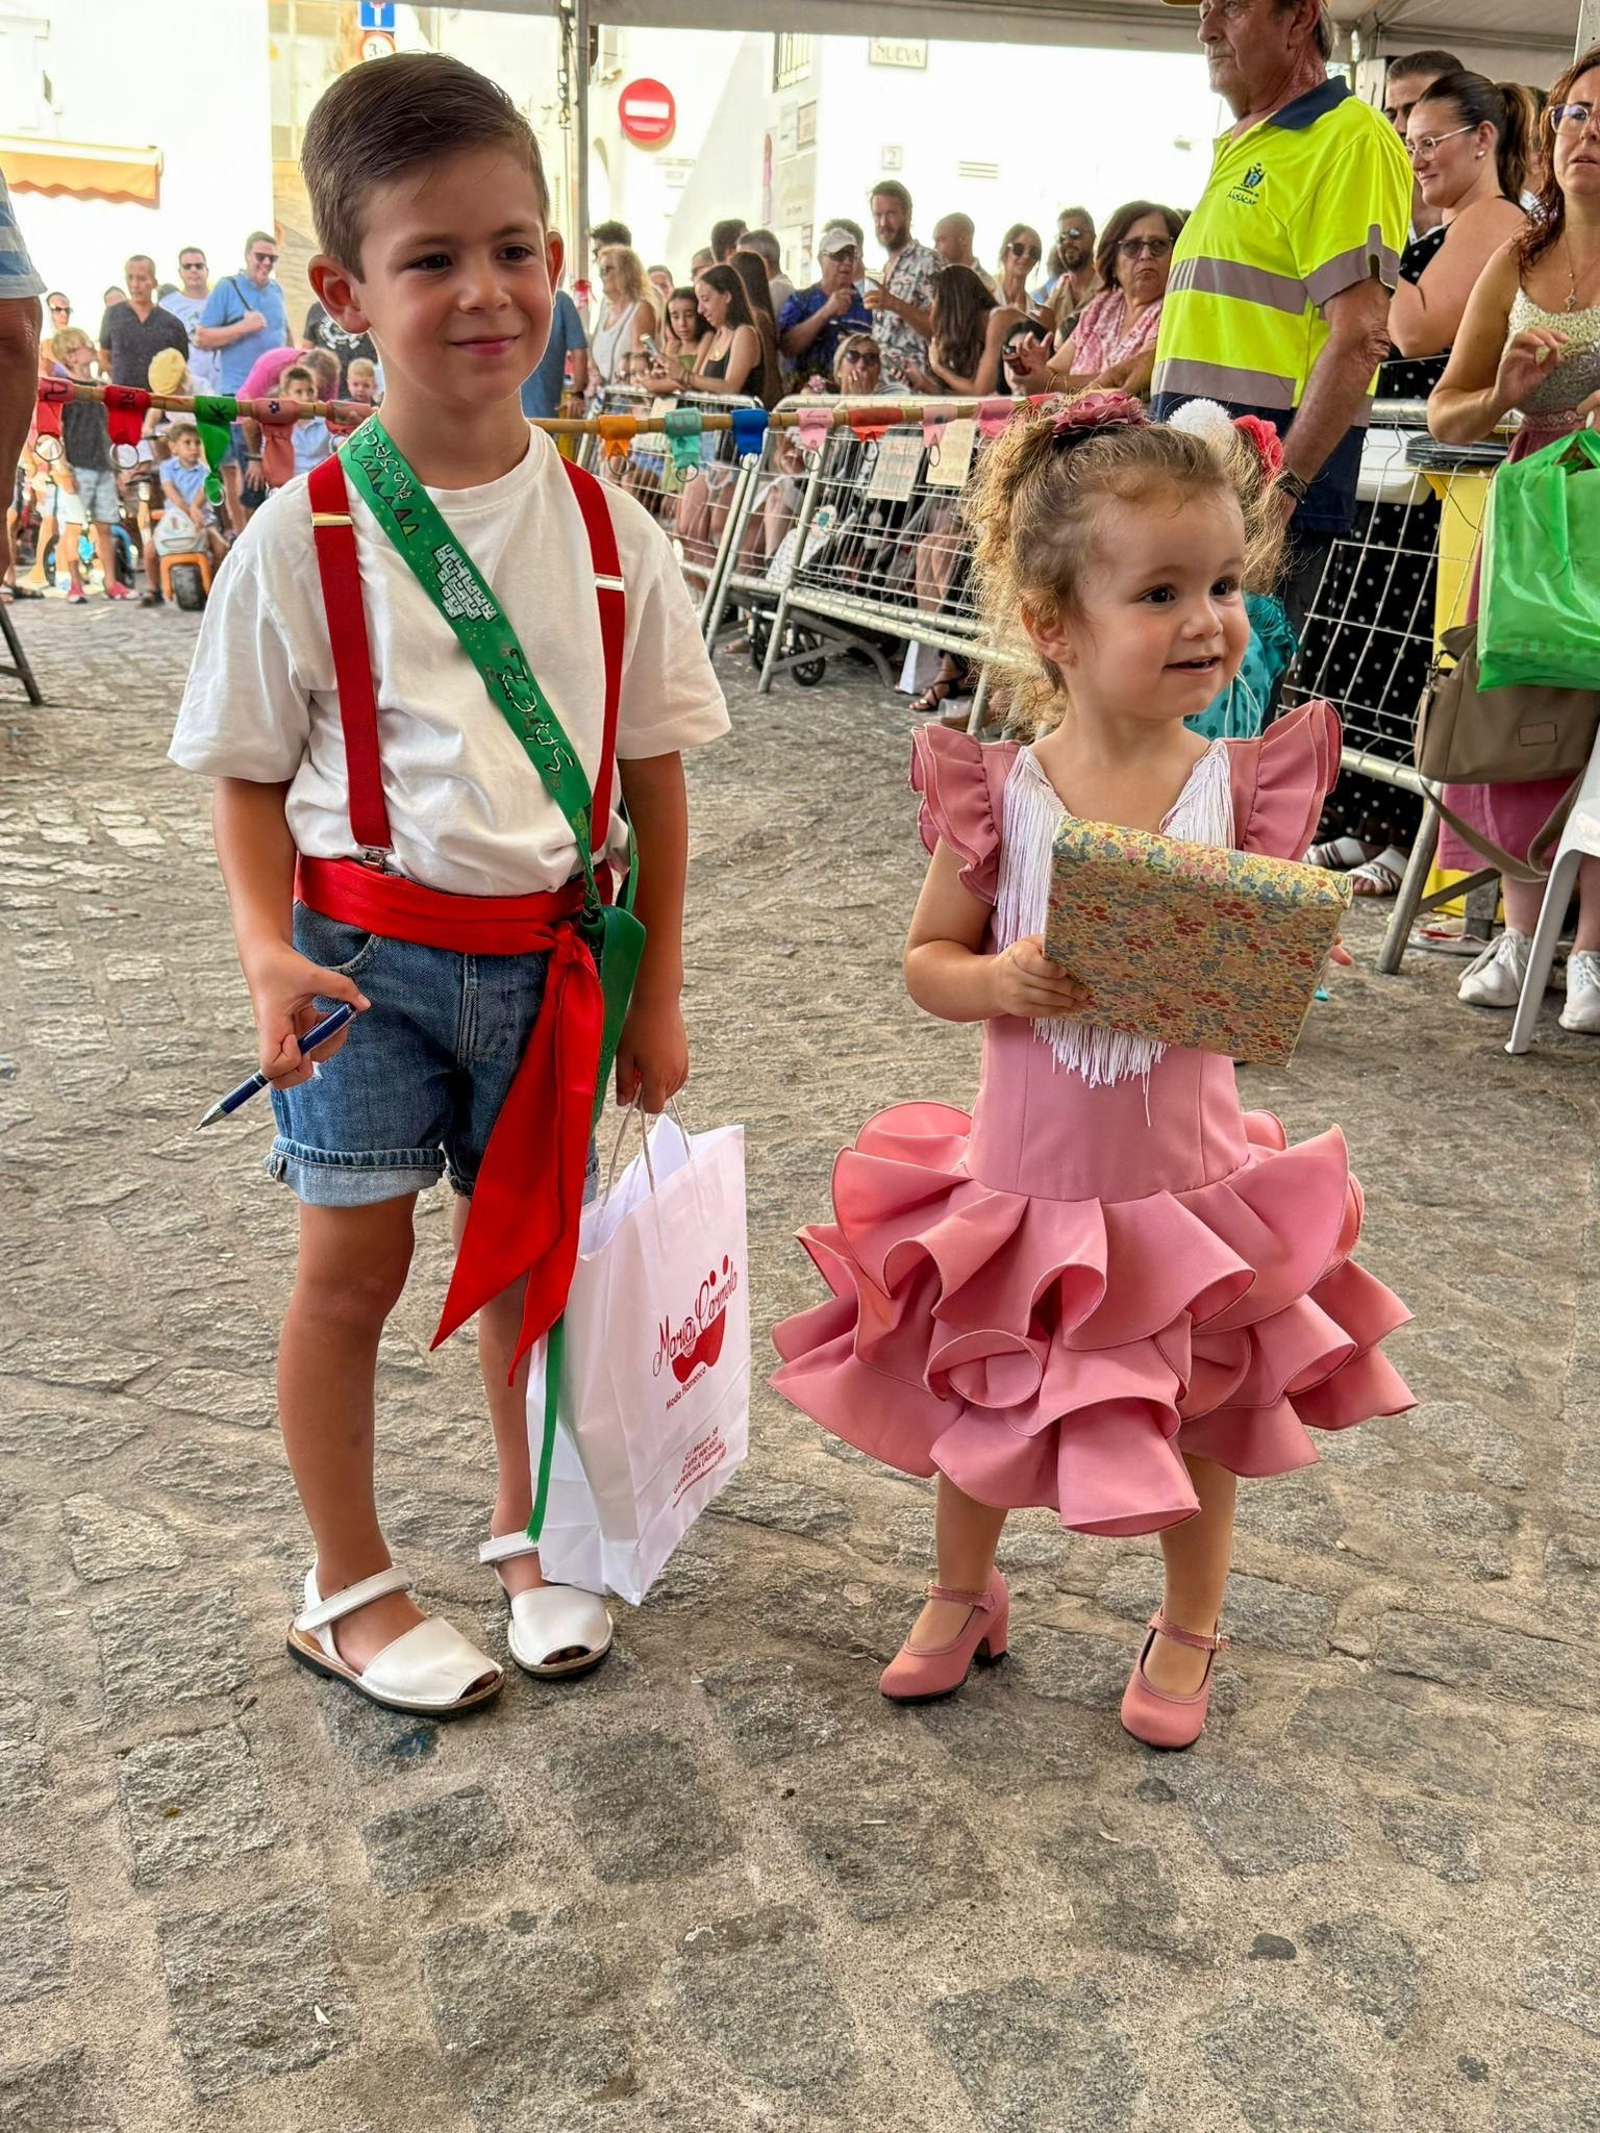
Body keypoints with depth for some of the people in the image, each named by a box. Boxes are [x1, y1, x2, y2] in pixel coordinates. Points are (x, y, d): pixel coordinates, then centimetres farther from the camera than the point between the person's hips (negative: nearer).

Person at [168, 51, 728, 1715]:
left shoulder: (604, 528, -2)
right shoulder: (307, 535, -9)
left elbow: (653, 766, 4)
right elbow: (250, 774, -2)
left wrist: (655, 988, 4)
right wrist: (267, 949, -18)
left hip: (549, 951, 3)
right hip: (370, 941, -2)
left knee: (526, 1246, 15)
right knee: (354, 1263, 6)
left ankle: (526, 1525, 39)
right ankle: (348, 1591, 26)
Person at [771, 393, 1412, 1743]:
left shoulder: (1245, 786, -10)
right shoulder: (1001, 794, -13)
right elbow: (925, 960, -3)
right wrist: (999, 982, -23)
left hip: (1185, 1186, 1)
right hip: (1021, 1181, 0)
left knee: (1205, 1421, 18)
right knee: (979, 1412, 19)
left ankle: (1188, 1630, 46)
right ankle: (965, 1597, 48)